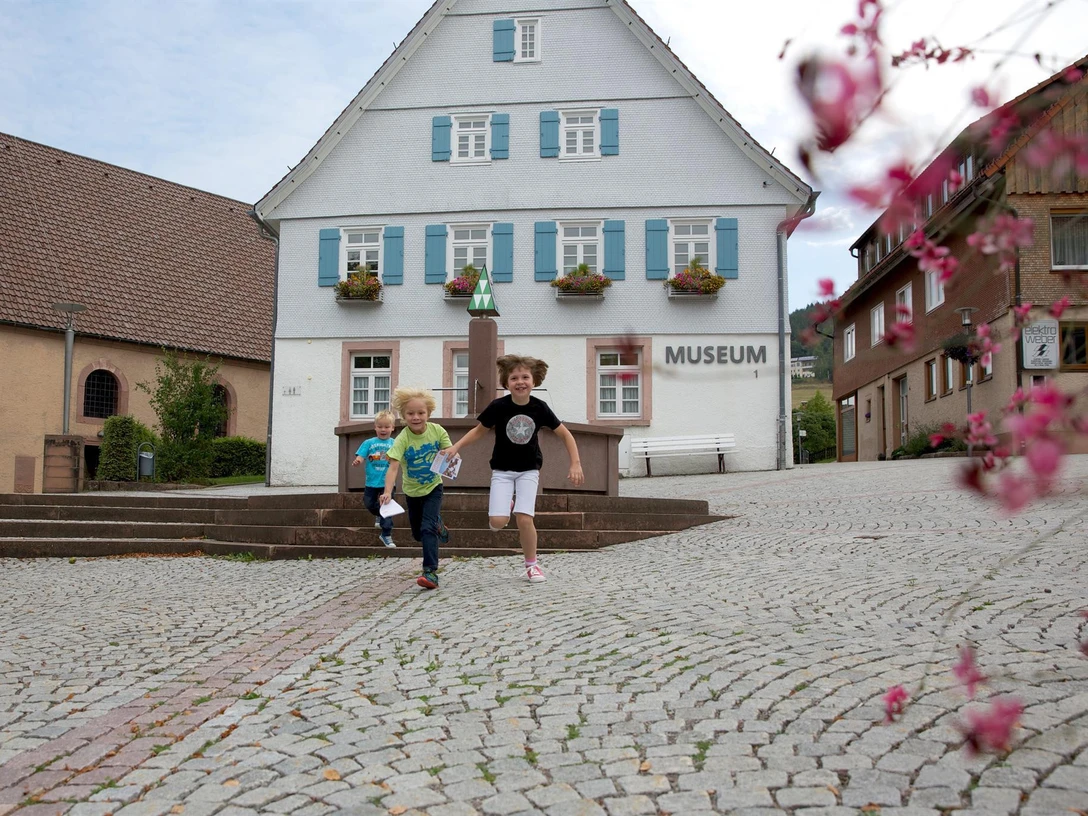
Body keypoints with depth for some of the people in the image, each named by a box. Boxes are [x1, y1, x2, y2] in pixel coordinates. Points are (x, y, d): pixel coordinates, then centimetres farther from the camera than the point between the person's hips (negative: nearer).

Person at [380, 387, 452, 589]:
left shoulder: (437, 431, -19)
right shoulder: (402, 439, -25)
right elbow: (393, 466, -33)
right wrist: (388, 492, -47)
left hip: (433, 487, -1)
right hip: (412, 490, 1)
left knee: (428, 528, -17)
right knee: (418, 533, 16)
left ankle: (431, 572, -14)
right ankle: (438, 524, 50)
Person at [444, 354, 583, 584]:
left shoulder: (539, 408, -13)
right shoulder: (498, 406, -16)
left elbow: (565, 435, -3)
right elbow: (479, 430, 0)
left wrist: (575, 464, -10)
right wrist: (456, 447, -12)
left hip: (528, 470, 0)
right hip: (502, 470, 0)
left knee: (524, 519, -14)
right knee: (498, 522, -15)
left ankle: (532, 564, 9)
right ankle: (504, 506, 23)